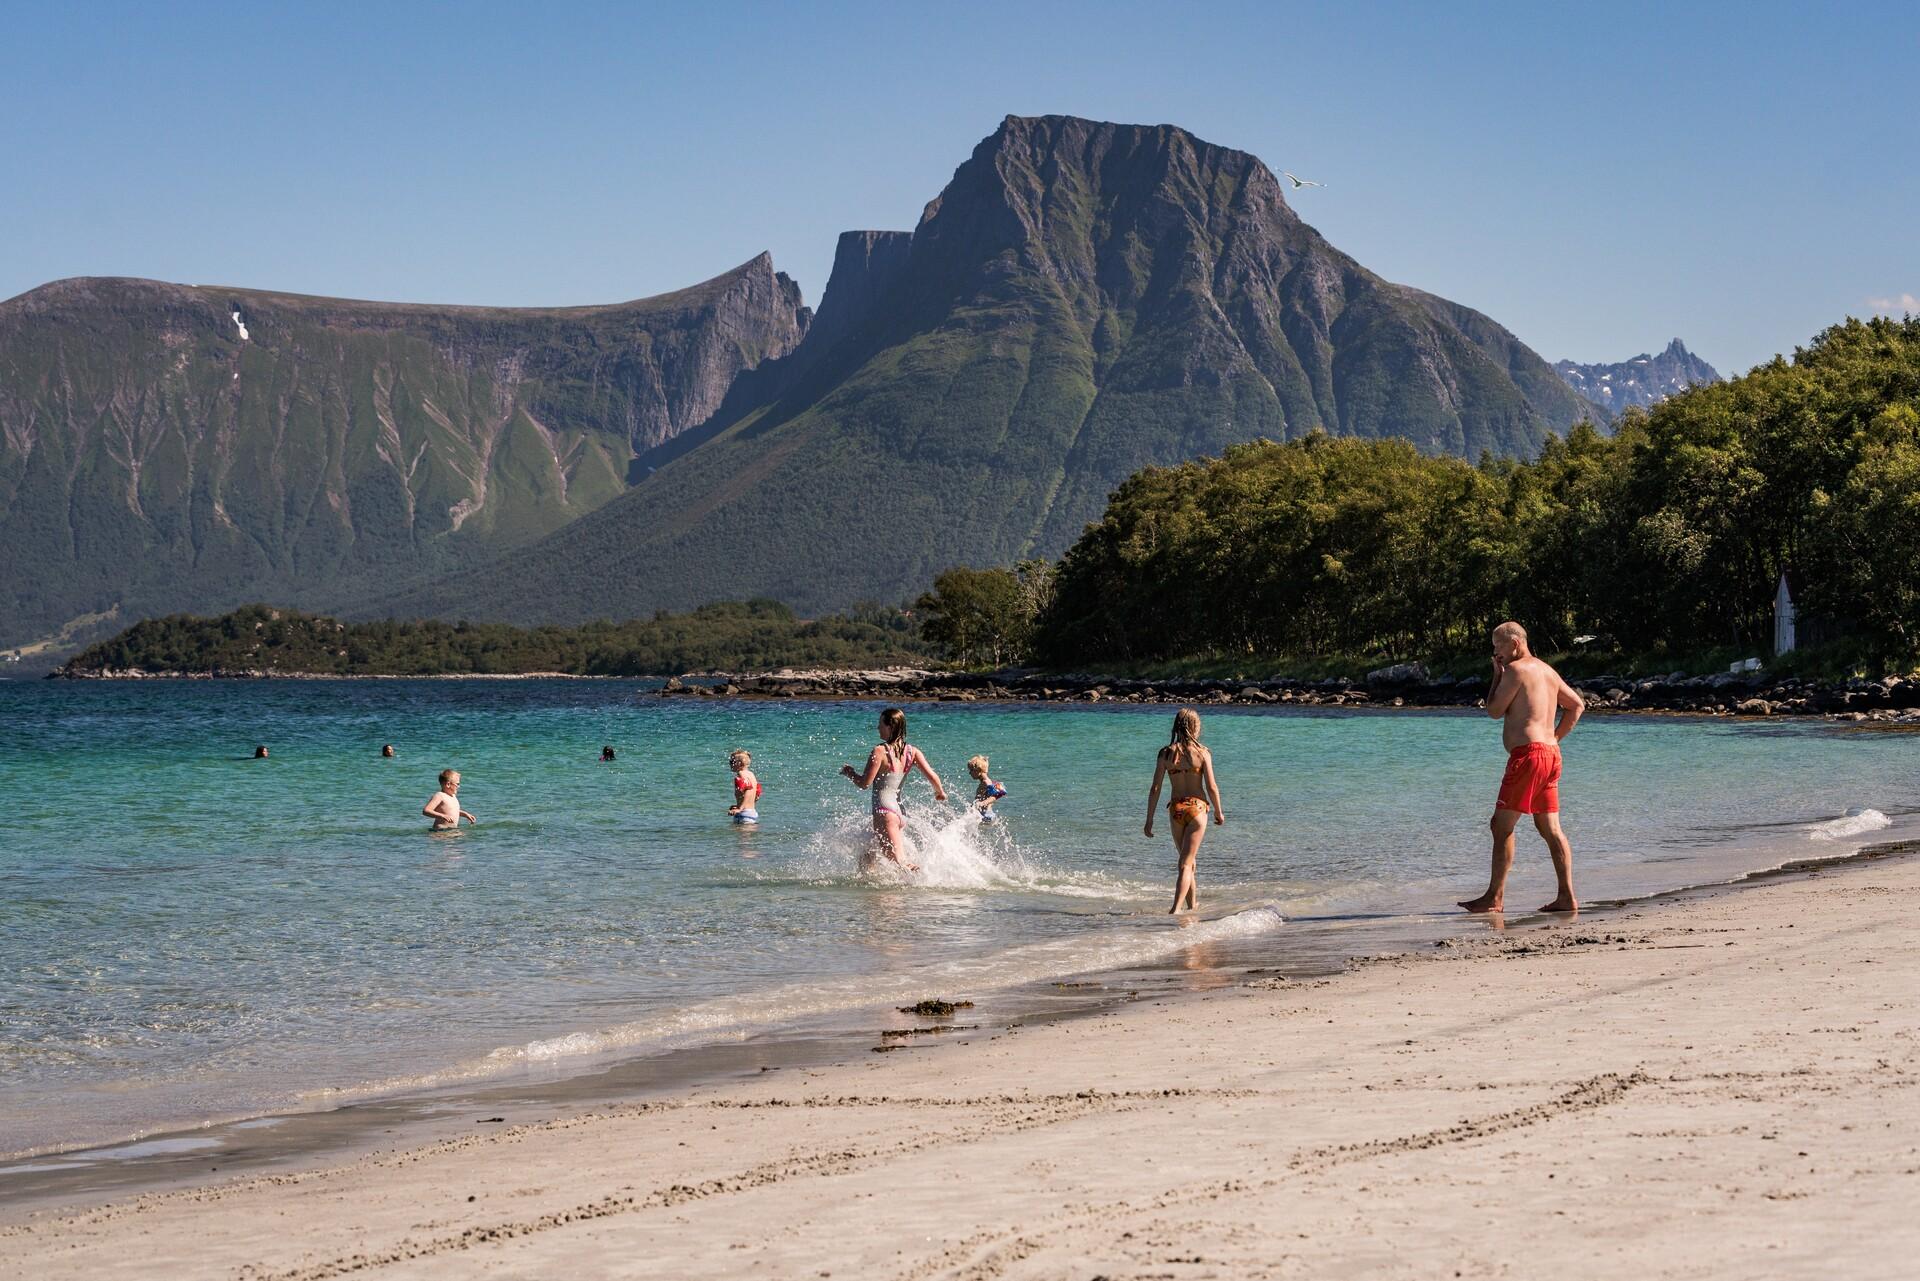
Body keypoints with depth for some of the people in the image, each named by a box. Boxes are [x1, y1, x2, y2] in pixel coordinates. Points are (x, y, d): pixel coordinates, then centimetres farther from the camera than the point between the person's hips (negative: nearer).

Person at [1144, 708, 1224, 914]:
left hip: (1176, 809, 3)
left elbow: (1155, 789, -1)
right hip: (1197, 807, -3)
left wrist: (1149, 820, 5)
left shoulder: (1165, 753, -1)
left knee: (1187, 860, 20)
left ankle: (1192, 905, 32)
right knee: (1187, 863, -2)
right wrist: (1219, 812, 9)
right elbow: (1212, 787, -7)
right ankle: (1176, 909, -16)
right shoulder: (1202, 753, -7)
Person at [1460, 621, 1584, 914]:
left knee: (1502, 826, -5)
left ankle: (1494, 898, -6)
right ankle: (1567, 897, 4)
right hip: (1550, 753, 9)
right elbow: (1577, 705, 26)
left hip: (1528, 753, -9)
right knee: (1551, 830, 8)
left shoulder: (1517, 669, -8)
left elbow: (1494, 711, -4)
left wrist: (1497, 675, 6)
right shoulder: (1548, 671, 19)